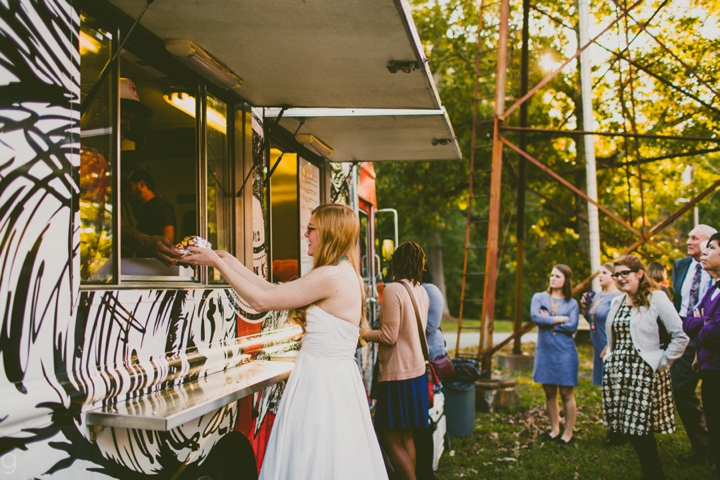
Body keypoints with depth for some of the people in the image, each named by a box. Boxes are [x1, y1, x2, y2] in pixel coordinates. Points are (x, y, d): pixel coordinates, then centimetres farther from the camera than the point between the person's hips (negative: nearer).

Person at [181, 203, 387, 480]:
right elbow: (274, 290, 11)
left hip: (322, 382, -9)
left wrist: (217, 263, -5)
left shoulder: (331, 276, -20)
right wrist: (228, 260, 12)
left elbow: (261, 301, -14)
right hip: (336, 378, 9)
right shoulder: (345, 273, 10)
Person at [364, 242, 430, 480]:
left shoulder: (393, 290, -16)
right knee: (406, 437, 17)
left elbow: (389, 337, -18)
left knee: (391, 438, 1)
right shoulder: (422, 292, 7)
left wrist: (364, 334, -3)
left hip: (397, 373, -8)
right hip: (417, 370, 8)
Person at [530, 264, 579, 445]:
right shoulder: (539, 297, 5)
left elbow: (572, 327, -10)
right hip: (544, 352, 2)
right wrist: (560, 319, -9)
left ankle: (568, 433, 14)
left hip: (565, 353, -2)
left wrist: (548, 321, -9)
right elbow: (535, 316, -13)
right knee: (549, 392, 9)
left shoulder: (571, 303, 3)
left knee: (566, 393, 2)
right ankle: (554, 430, 22)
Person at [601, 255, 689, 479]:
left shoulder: (656, 298, -7)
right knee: (628, 427, 7)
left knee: (640, 428, -6)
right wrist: (609, 354, 9)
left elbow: (680, 337, -10)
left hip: (644, 371, -6)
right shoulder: (617, 302, 13)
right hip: (617, 371, 6)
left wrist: (662, 363, -10)